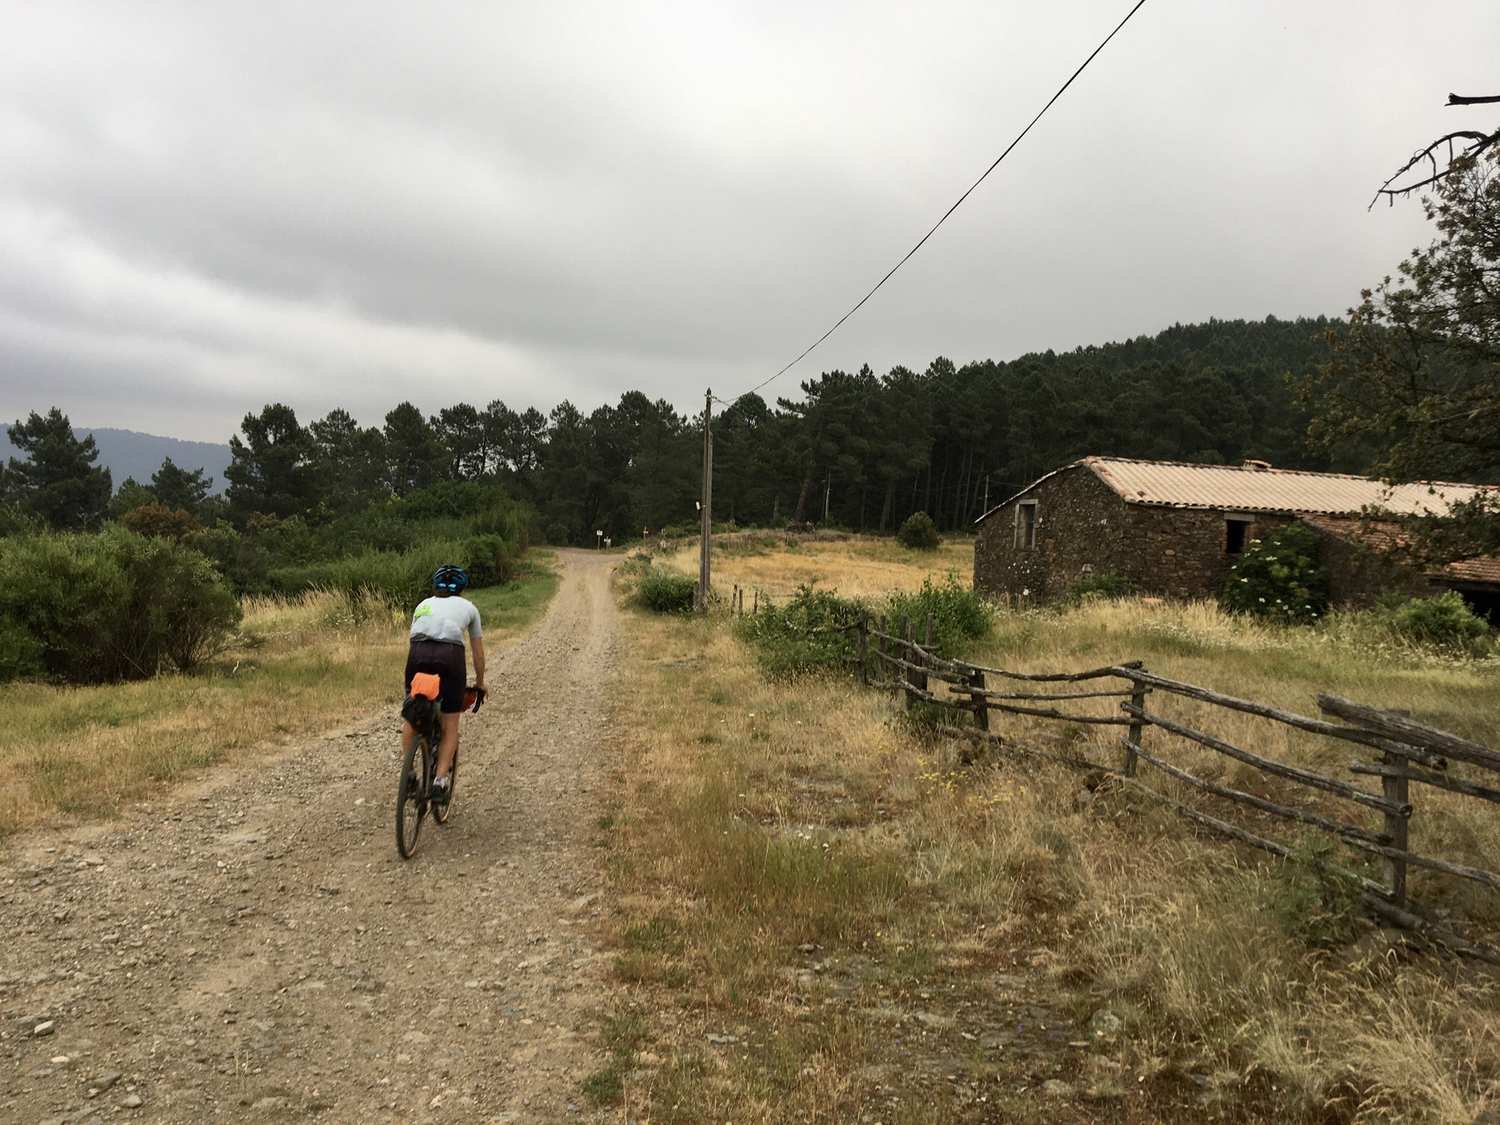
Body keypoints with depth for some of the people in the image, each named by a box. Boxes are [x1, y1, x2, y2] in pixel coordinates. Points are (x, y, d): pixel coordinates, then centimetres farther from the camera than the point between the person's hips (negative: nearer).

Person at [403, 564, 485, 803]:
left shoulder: (423, 605, 29)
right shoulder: (468, 607, 24)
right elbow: (478, 652, 29)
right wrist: (480, 683, 41)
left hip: (417, 654, 2)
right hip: (450, 656, -2)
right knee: (450, 724, 9)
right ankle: (440, 780, -4)